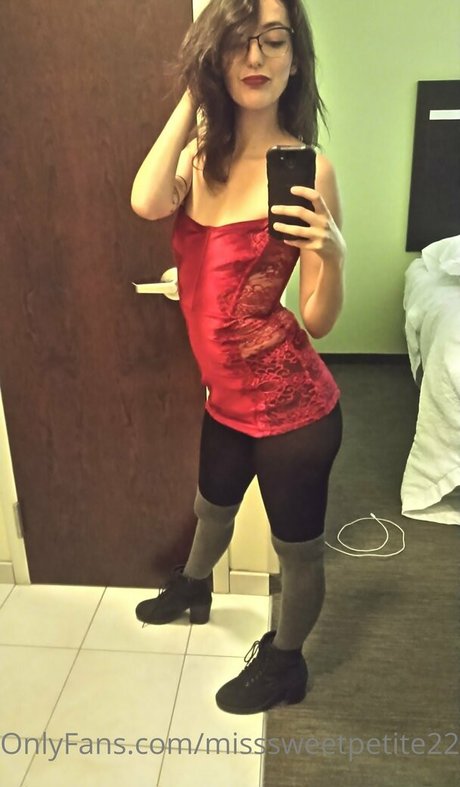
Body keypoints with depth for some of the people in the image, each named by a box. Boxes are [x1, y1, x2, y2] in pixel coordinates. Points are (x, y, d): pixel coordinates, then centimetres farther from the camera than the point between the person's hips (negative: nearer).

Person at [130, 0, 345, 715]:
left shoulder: (307, 167, -14)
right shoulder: (201, 155, 1)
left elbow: (318, 322, -15)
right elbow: (148, 203, -22)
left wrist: (334, 252, -34)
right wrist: (193, 97, -13)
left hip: (292, 404, -6)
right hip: (228, 395, 6)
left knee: (297, 547, 16)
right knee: (212, 507, 31)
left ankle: (285, 661, 45)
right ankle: (193, 586, 64)